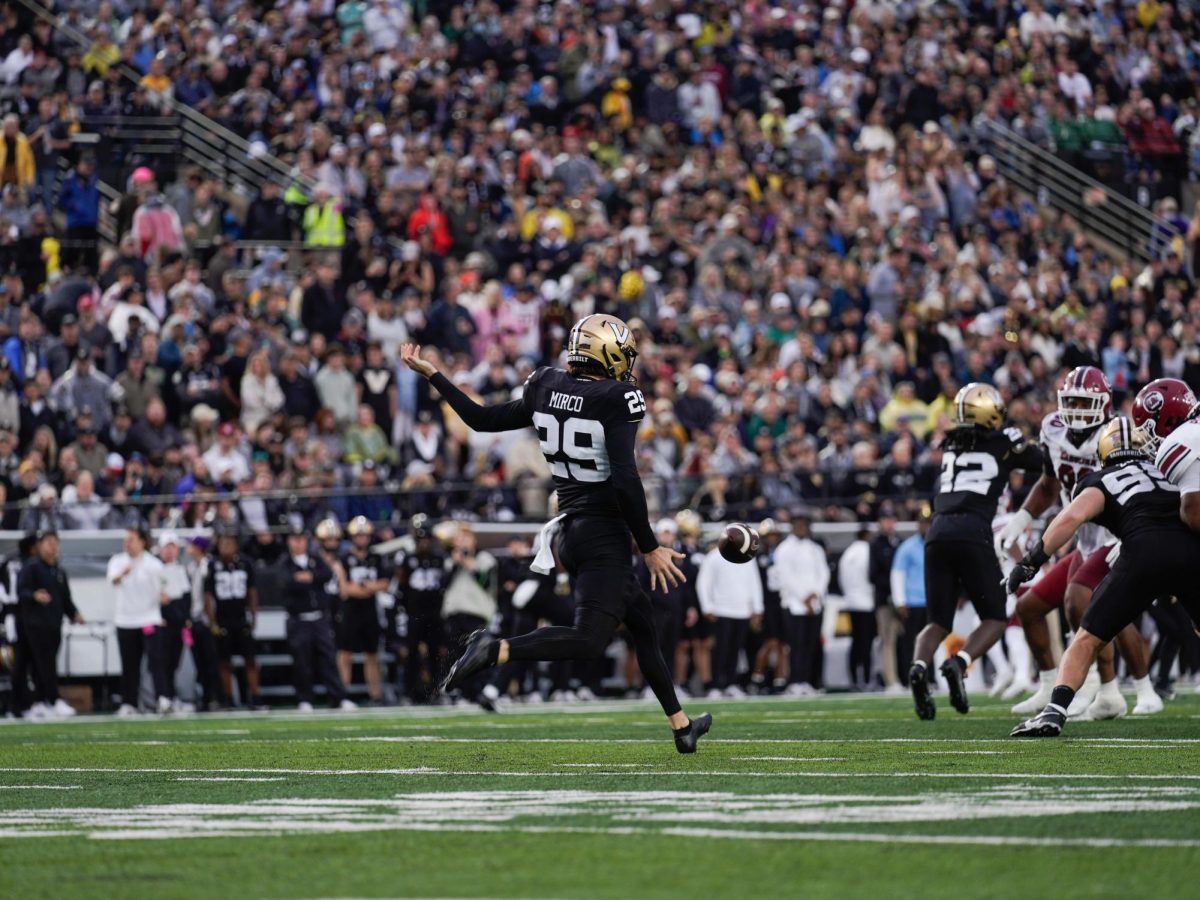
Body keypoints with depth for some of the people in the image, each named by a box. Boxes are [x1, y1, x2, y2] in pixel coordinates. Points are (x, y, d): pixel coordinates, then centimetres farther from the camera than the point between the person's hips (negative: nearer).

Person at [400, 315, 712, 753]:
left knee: (642, 622, 19)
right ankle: (496, 650, -30)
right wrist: (651, 548, -12)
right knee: (589, 640, -16)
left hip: (570, 531, 9)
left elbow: (484, 419, 12)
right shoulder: (617, 400, -14)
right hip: (604, 532, -9)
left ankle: (681, 726, 26)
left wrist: (432, 376, 22)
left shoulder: (545, 389, 4)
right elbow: (626, 482, -19)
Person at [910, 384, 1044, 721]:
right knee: (994, 619, 9)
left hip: (938, 533, 4)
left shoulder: (950, 447, 20)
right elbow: (1047, 463, 16)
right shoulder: (1004, 444, 8)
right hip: (972, 534, -4)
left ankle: (919, 667, -19)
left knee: (939, 622, 12)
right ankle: (959, 663, -19)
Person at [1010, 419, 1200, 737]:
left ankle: (1055, 712, -5)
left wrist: (1032, 560, 4)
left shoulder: (1101, 481, 18)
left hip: (1145, 551, -2)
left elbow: (1073, 516, 2)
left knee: (1088, 639, 9)